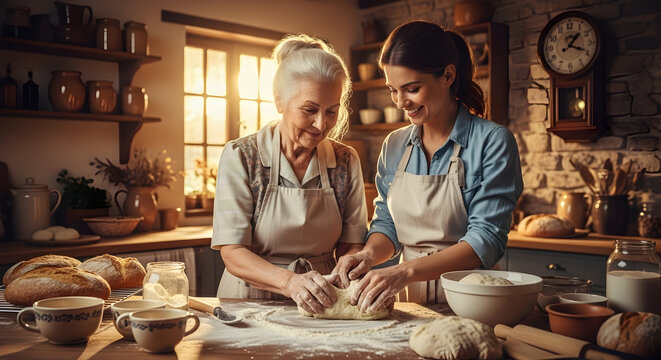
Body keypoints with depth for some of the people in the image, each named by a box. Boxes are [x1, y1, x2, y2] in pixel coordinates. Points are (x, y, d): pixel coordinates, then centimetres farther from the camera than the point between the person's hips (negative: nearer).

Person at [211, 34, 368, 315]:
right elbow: (232, 254, -11)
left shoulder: (346, 162, 4)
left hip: (320, 308, 2)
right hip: (249, 303, -1)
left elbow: (351, 246, 5)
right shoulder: (240, 157, -6)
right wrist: (290, 281, -29)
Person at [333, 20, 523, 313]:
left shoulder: (492, 141, -6)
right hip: (408, 304, 4)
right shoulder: (394, 146, 11)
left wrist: (407, 270, -23)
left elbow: (487, 239, -12)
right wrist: (369, 254, -7)